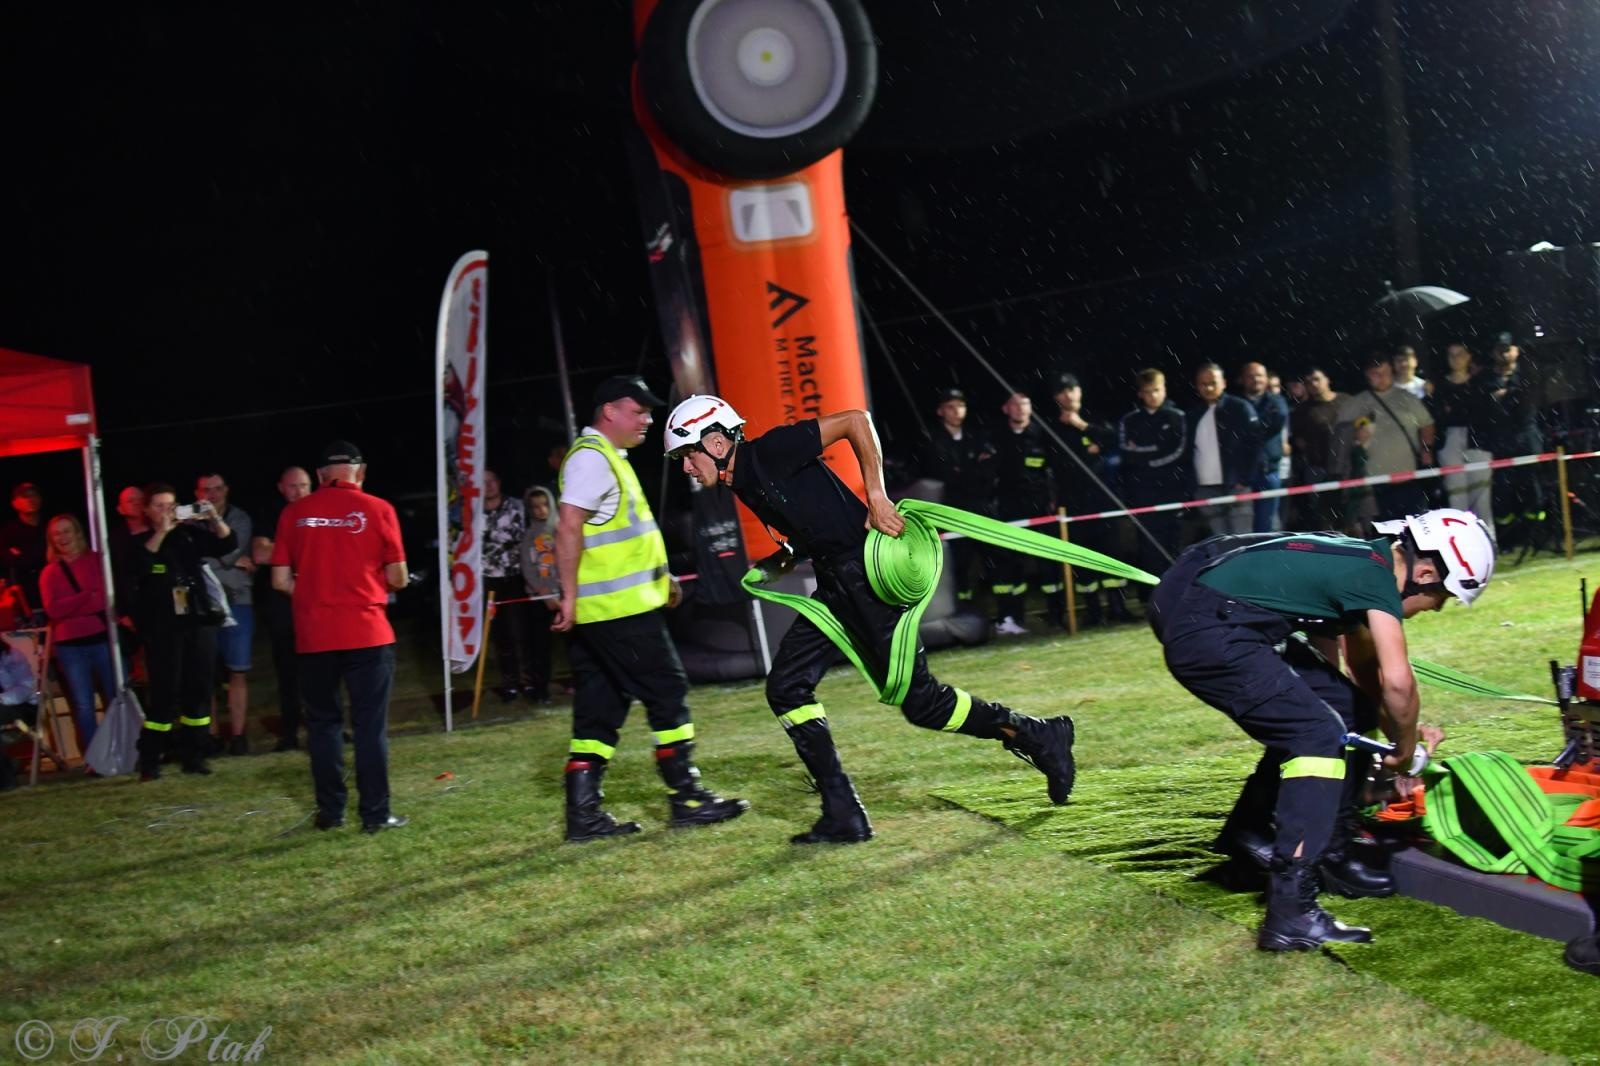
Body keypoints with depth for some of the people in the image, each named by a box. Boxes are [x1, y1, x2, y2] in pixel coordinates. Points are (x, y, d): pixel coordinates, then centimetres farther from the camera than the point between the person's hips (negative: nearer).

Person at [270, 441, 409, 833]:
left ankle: (330, 811, 16)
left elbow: (281, 580, 3)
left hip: (314, 635, 2)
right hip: (367, 633, -2)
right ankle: (375, 813, 4)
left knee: (323, 722, 13)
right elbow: (397, 578, -3)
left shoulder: (294, 513, 3)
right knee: (370, 724, 3)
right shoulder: (378, 510, -4)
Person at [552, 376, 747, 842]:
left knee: (599, 711, 8)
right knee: (667, 693, -3)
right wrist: (570, 595, -23)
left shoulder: (608, 457, 21)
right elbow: (568, 528, -20)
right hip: (619, 610, -10)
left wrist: (660, 576, 26)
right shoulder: (592, 458, -12)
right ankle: (687, 799, 3)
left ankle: (584, 814, 7)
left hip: (600, 611, 10)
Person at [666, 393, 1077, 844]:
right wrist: (782, 561, 8)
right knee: (786, 685, 0)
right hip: (835, 587, 10)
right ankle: (844, 816, 2)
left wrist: (876, 496, -20)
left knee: (919, 700, -7)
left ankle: (1038, 737, 10)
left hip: (867, 574, -10)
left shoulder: (769, 452, -13)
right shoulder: (744, 484, 14)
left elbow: (855, 421, -17)